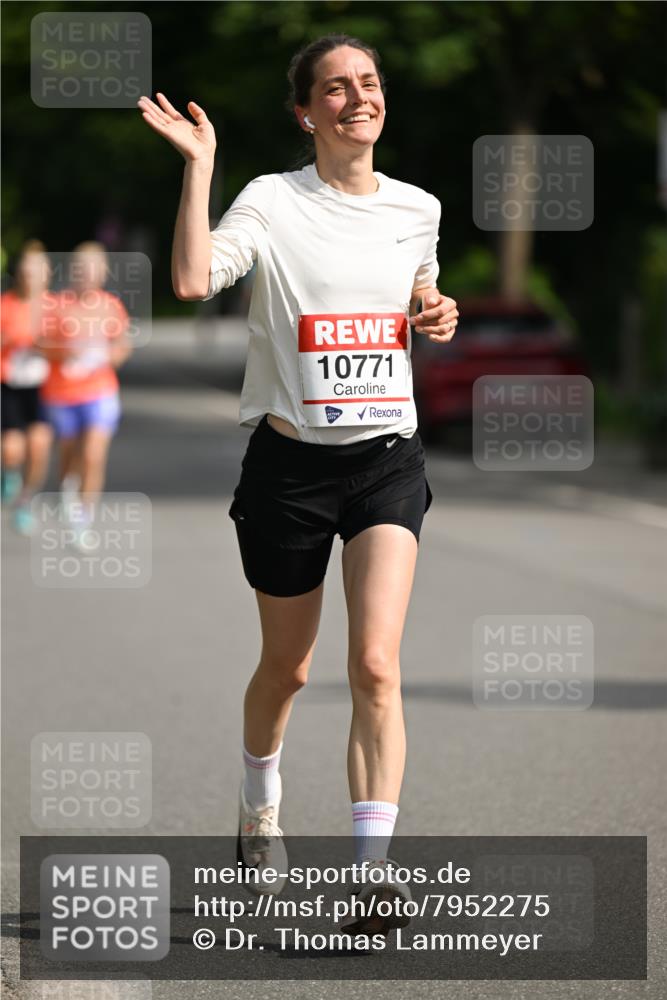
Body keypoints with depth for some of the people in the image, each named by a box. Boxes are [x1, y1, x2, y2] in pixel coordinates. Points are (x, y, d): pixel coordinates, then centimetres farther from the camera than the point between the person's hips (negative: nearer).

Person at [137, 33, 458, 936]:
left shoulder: (418, 209, 5)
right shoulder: (274, 200, -8)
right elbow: (194, 279, -26)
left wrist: (439, 318, 3)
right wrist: (198, 166, -26)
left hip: (388, 460, 2)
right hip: (291, 462, -2)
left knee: (375, 664, -16)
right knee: (286, 668, 14)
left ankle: (372, 870, -19)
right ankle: (260, 809, 44)